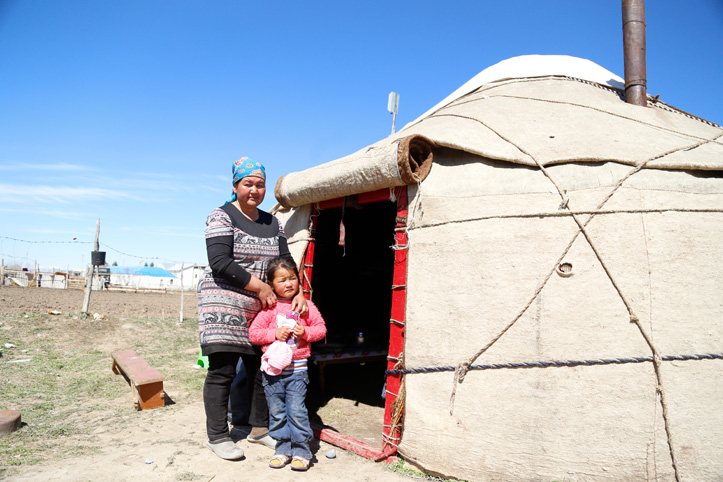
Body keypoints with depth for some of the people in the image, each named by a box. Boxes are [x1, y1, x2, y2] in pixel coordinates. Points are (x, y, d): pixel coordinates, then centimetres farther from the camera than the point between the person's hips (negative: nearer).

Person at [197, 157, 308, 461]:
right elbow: (220, 263, -16)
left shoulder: (272, 223, 13)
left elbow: (285, 262, 9)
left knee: (261, 367, 8)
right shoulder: (221, 217, -5)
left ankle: (259, 429, 22)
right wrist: (261, 287, -16)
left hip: (261, 308, 6)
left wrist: (297, 293, -8)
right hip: (224, 303, -5)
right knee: (222, 370, -3)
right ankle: (217, 436, 9)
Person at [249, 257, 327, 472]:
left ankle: (301, 450, 13)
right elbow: (253, 333, 0)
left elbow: (321, 328, 7)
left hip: (297, 368, -1)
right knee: (276, 411, 9)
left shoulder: (306, 306, 2)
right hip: (272, 367, 1)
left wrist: (306, 332, -12)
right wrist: (274, 333, -13)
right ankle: (283, 448, 24)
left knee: (297, 410, -2)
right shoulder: (269, 308, -1)